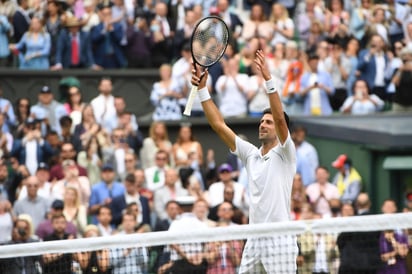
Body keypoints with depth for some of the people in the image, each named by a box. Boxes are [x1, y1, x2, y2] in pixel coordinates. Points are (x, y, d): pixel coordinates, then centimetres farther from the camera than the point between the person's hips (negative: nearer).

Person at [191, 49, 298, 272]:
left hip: (280, 240, -6)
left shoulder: (284, 154, -3)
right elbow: (219, 125, 12)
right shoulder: (251, 154, 14)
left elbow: (280, 118, -19)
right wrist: (202, 89, 5)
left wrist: (268, 79, -28)